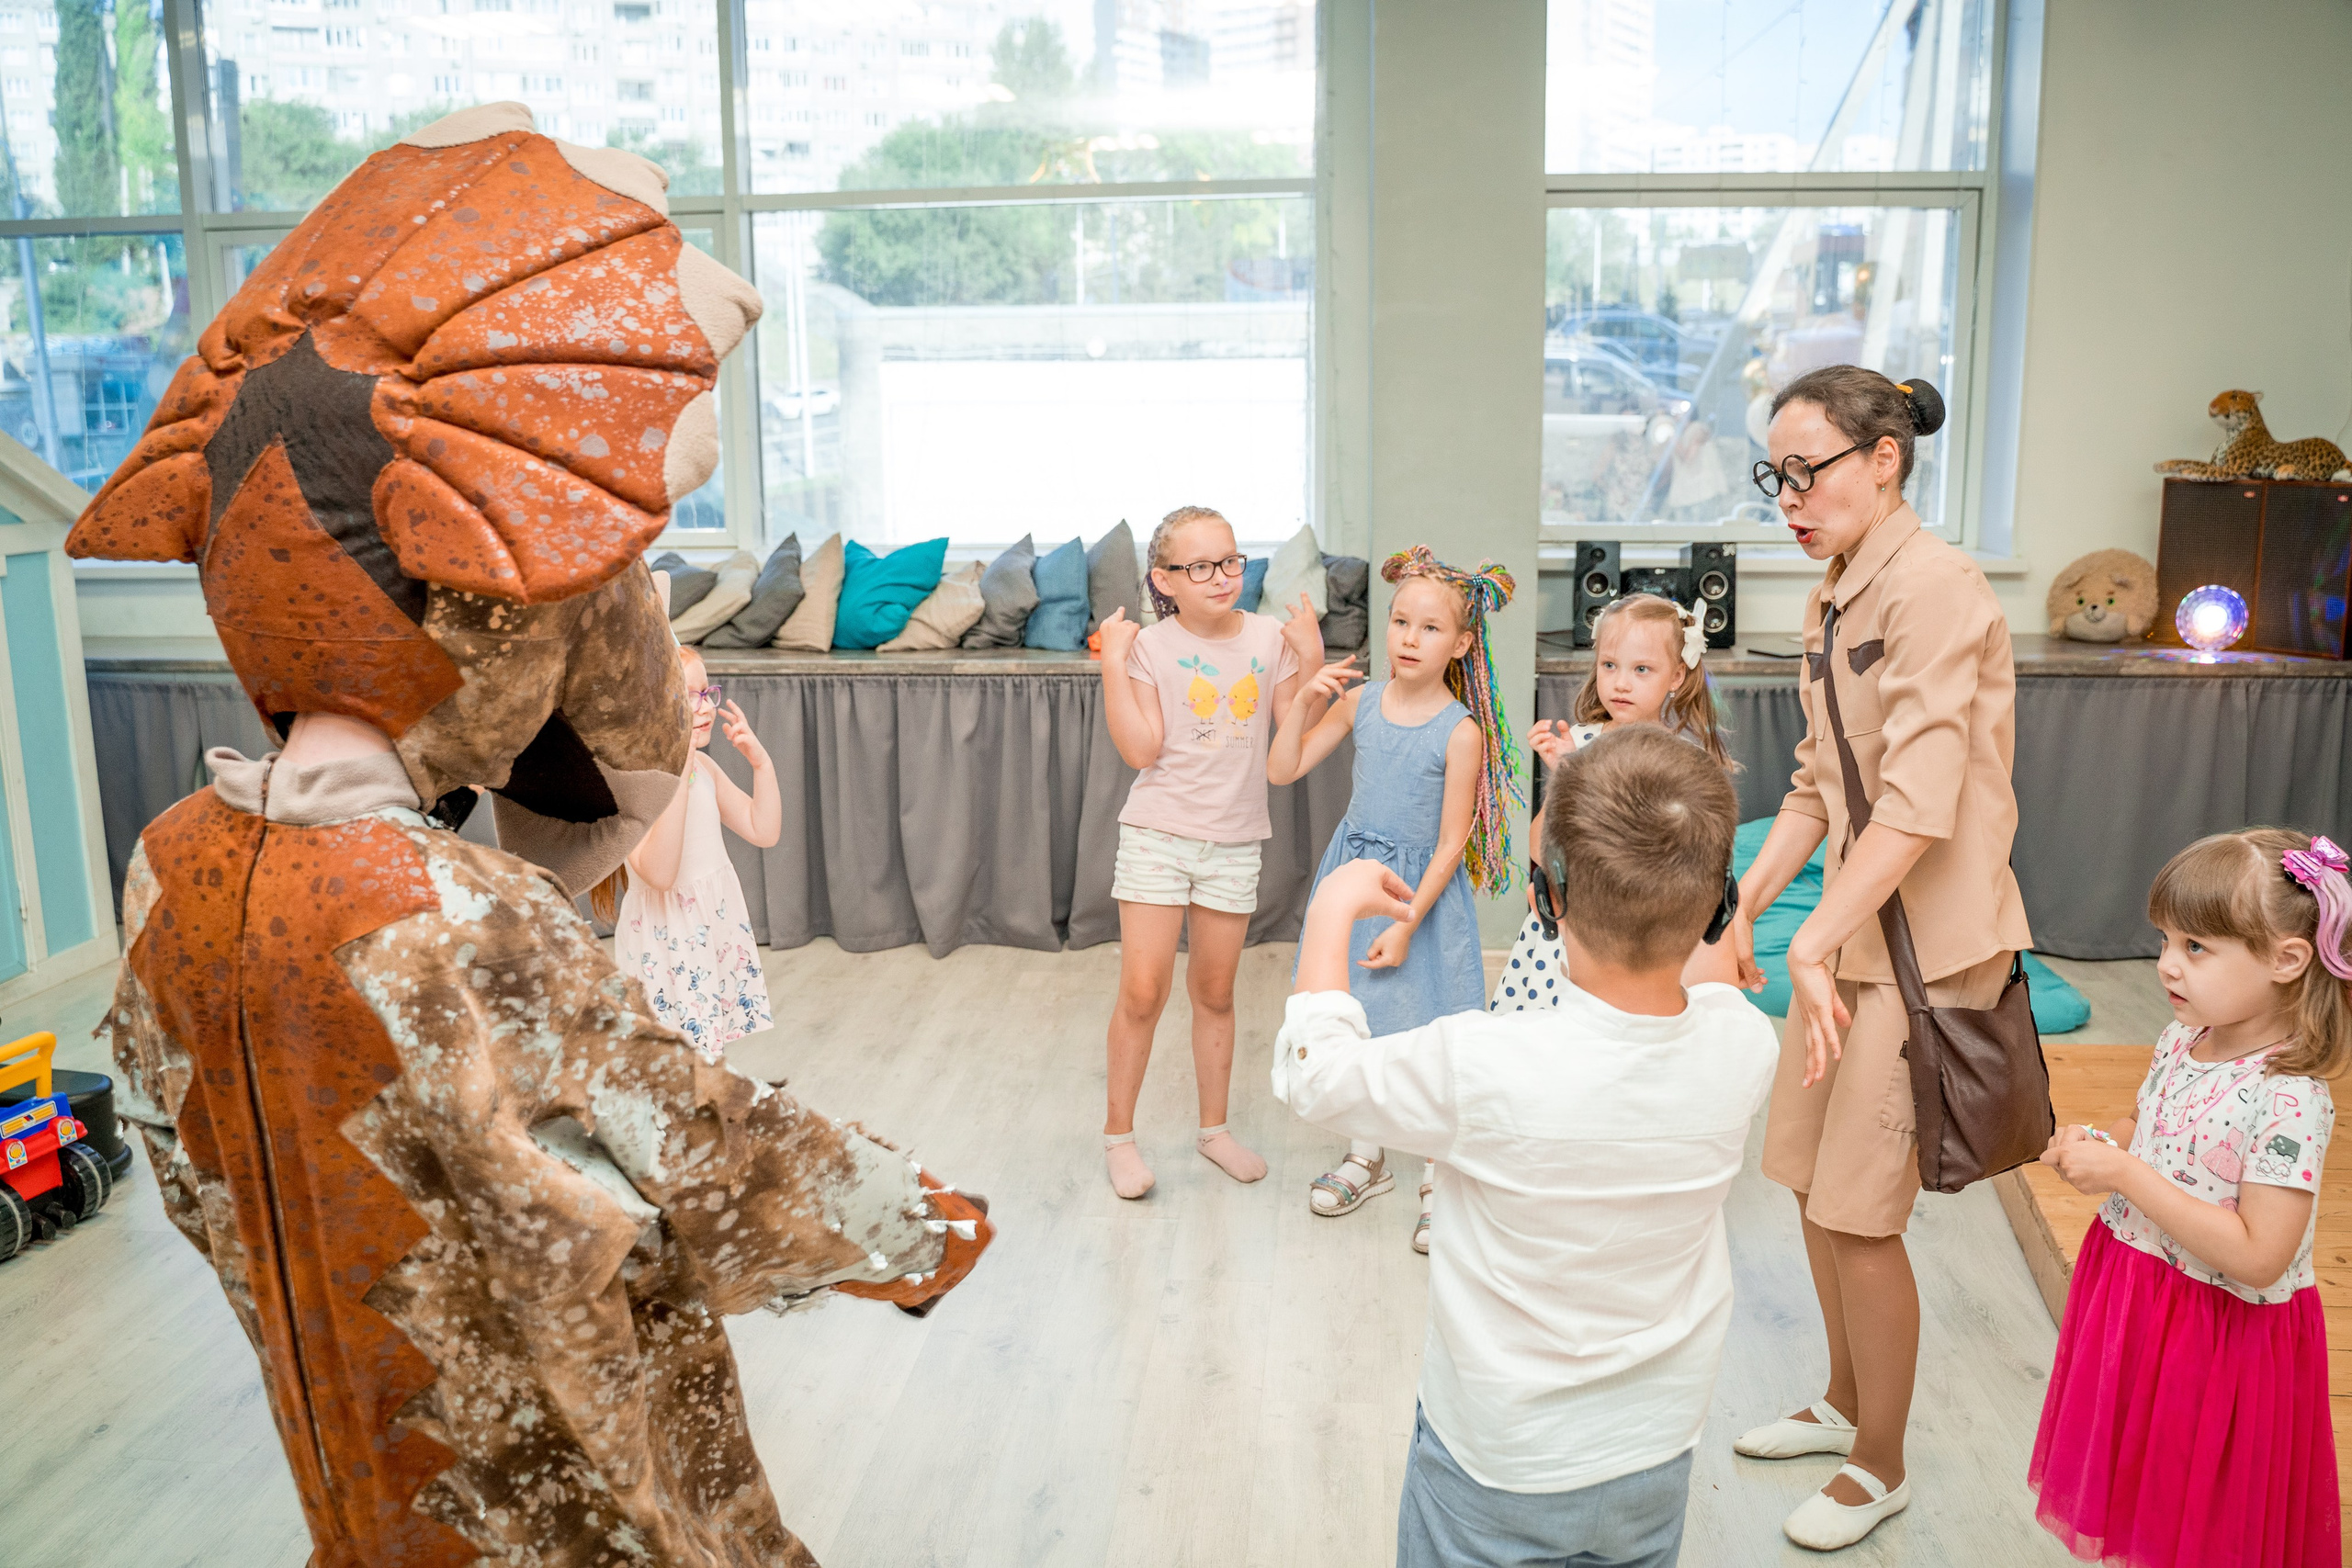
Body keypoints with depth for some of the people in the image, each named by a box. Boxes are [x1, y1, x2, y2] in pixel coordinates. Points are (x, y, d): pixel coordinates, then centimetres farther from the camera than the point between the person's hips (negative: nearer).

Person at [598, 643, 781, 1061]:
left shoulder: (703, 767, 5)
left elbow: (764, 832, 10)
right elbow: (659, 873, -30)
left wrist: (761, 762, -2)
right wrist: (678, 778, -34)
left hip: (717, 929, 7)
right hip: (665, 943, -7)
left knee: (710, 1051, 14)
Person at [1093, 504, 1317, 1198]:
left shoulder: (1269, 638, 0)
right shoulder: (1151, 645, -7)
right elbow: (1141, 750, -14)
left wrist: (1310, 658, -9)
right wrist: (1114, 666, -18)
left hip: (1234, 843, 3)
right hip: (1158, 836, -2)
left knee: (1214, 992, 13)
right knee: (1142, 991, -4)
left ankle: (1214, 1127, 30)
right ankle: (1118, 1133, 13)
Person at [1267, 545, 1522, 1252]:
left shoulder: (1461, 731, -15)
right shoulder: (1360, 702, -1)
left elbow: (1450, 844, -13)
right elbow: (1282, 770, 1)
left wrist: (1407, 924, -15)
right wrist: (1305, 703, -12)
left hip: (1421, 890, -5)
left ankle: (1439, 1179, 19)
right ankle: (1366, 1156, 34)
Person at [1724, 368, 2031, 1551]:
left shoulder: (1933, 587, -18)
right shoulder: (1833, 598, 10)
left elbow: (1920, 801, -24)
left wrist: (1815, 944, -24)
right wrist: (1744, 906, 7)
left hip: (1924, 941, -9)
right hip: (1849, 930, 9)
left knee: (1859, 1212, 0)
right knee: (1811, 1181, 18)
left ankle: (1881, 1469, 22)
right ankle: (1844, 1406, 40)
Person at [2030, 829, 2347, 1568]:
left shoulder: (2289, 1101, -25)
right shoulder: (2181, 1042, -2)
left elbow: (2259, 1258, -28)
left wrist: (2125, 1174, -27)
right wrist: (2095, 1146, -6)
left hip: (2219, 1334, -7)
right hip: (2132, 1298, 7)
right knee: (2133, 1506, 22)